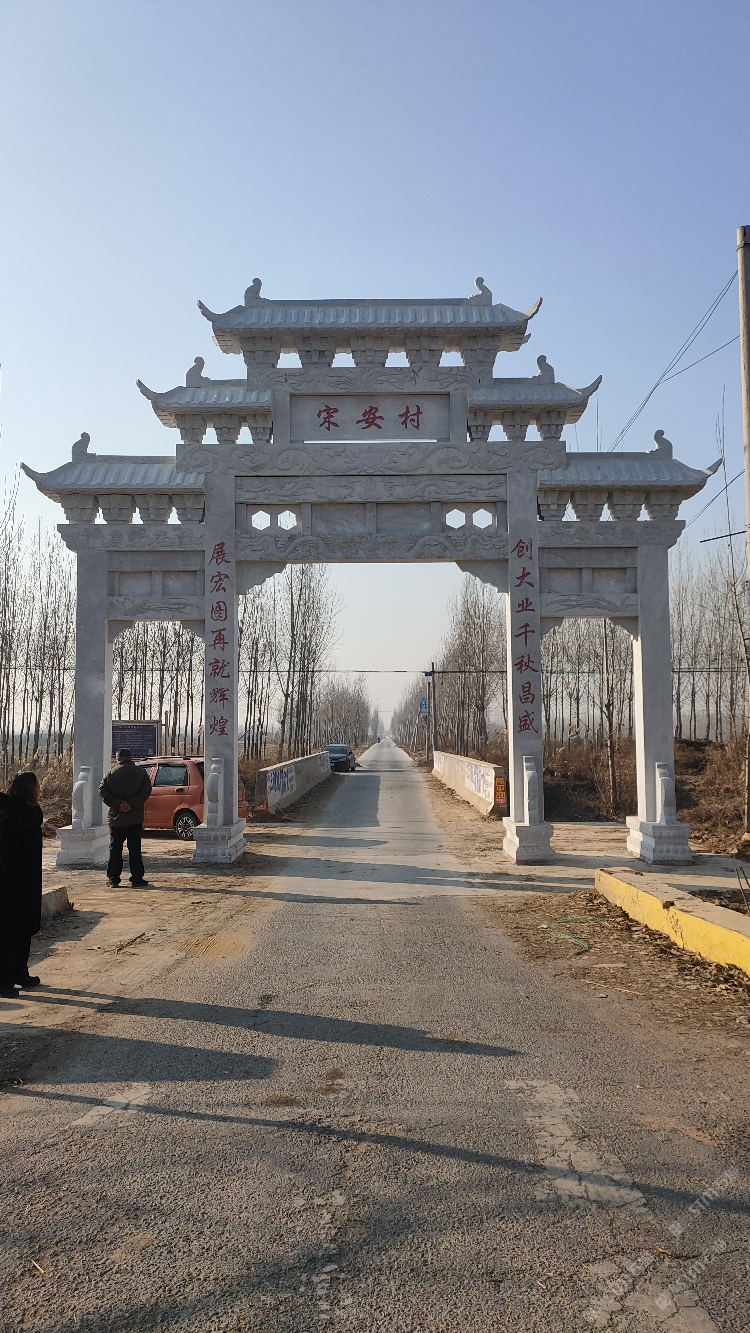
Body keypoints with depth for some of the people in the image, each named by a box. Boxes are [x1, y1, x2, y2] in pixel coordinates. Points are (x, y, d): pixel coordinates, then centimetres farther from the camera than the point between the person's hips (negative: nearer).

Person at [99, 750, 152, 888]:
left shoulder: (111, 773, 3)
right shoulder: (141, 773, 1)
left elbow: (103, 791, -6)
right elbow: (146, 791, -9)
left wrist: (117, 804, -11)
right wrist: (131, 804, -11)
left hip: (115, 818, 1)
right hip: (135, 818, -1)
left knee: (115, 849, 9)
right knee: (135, 849, 2)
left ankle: (113, 879, 11)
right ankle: (136, 879, 1)